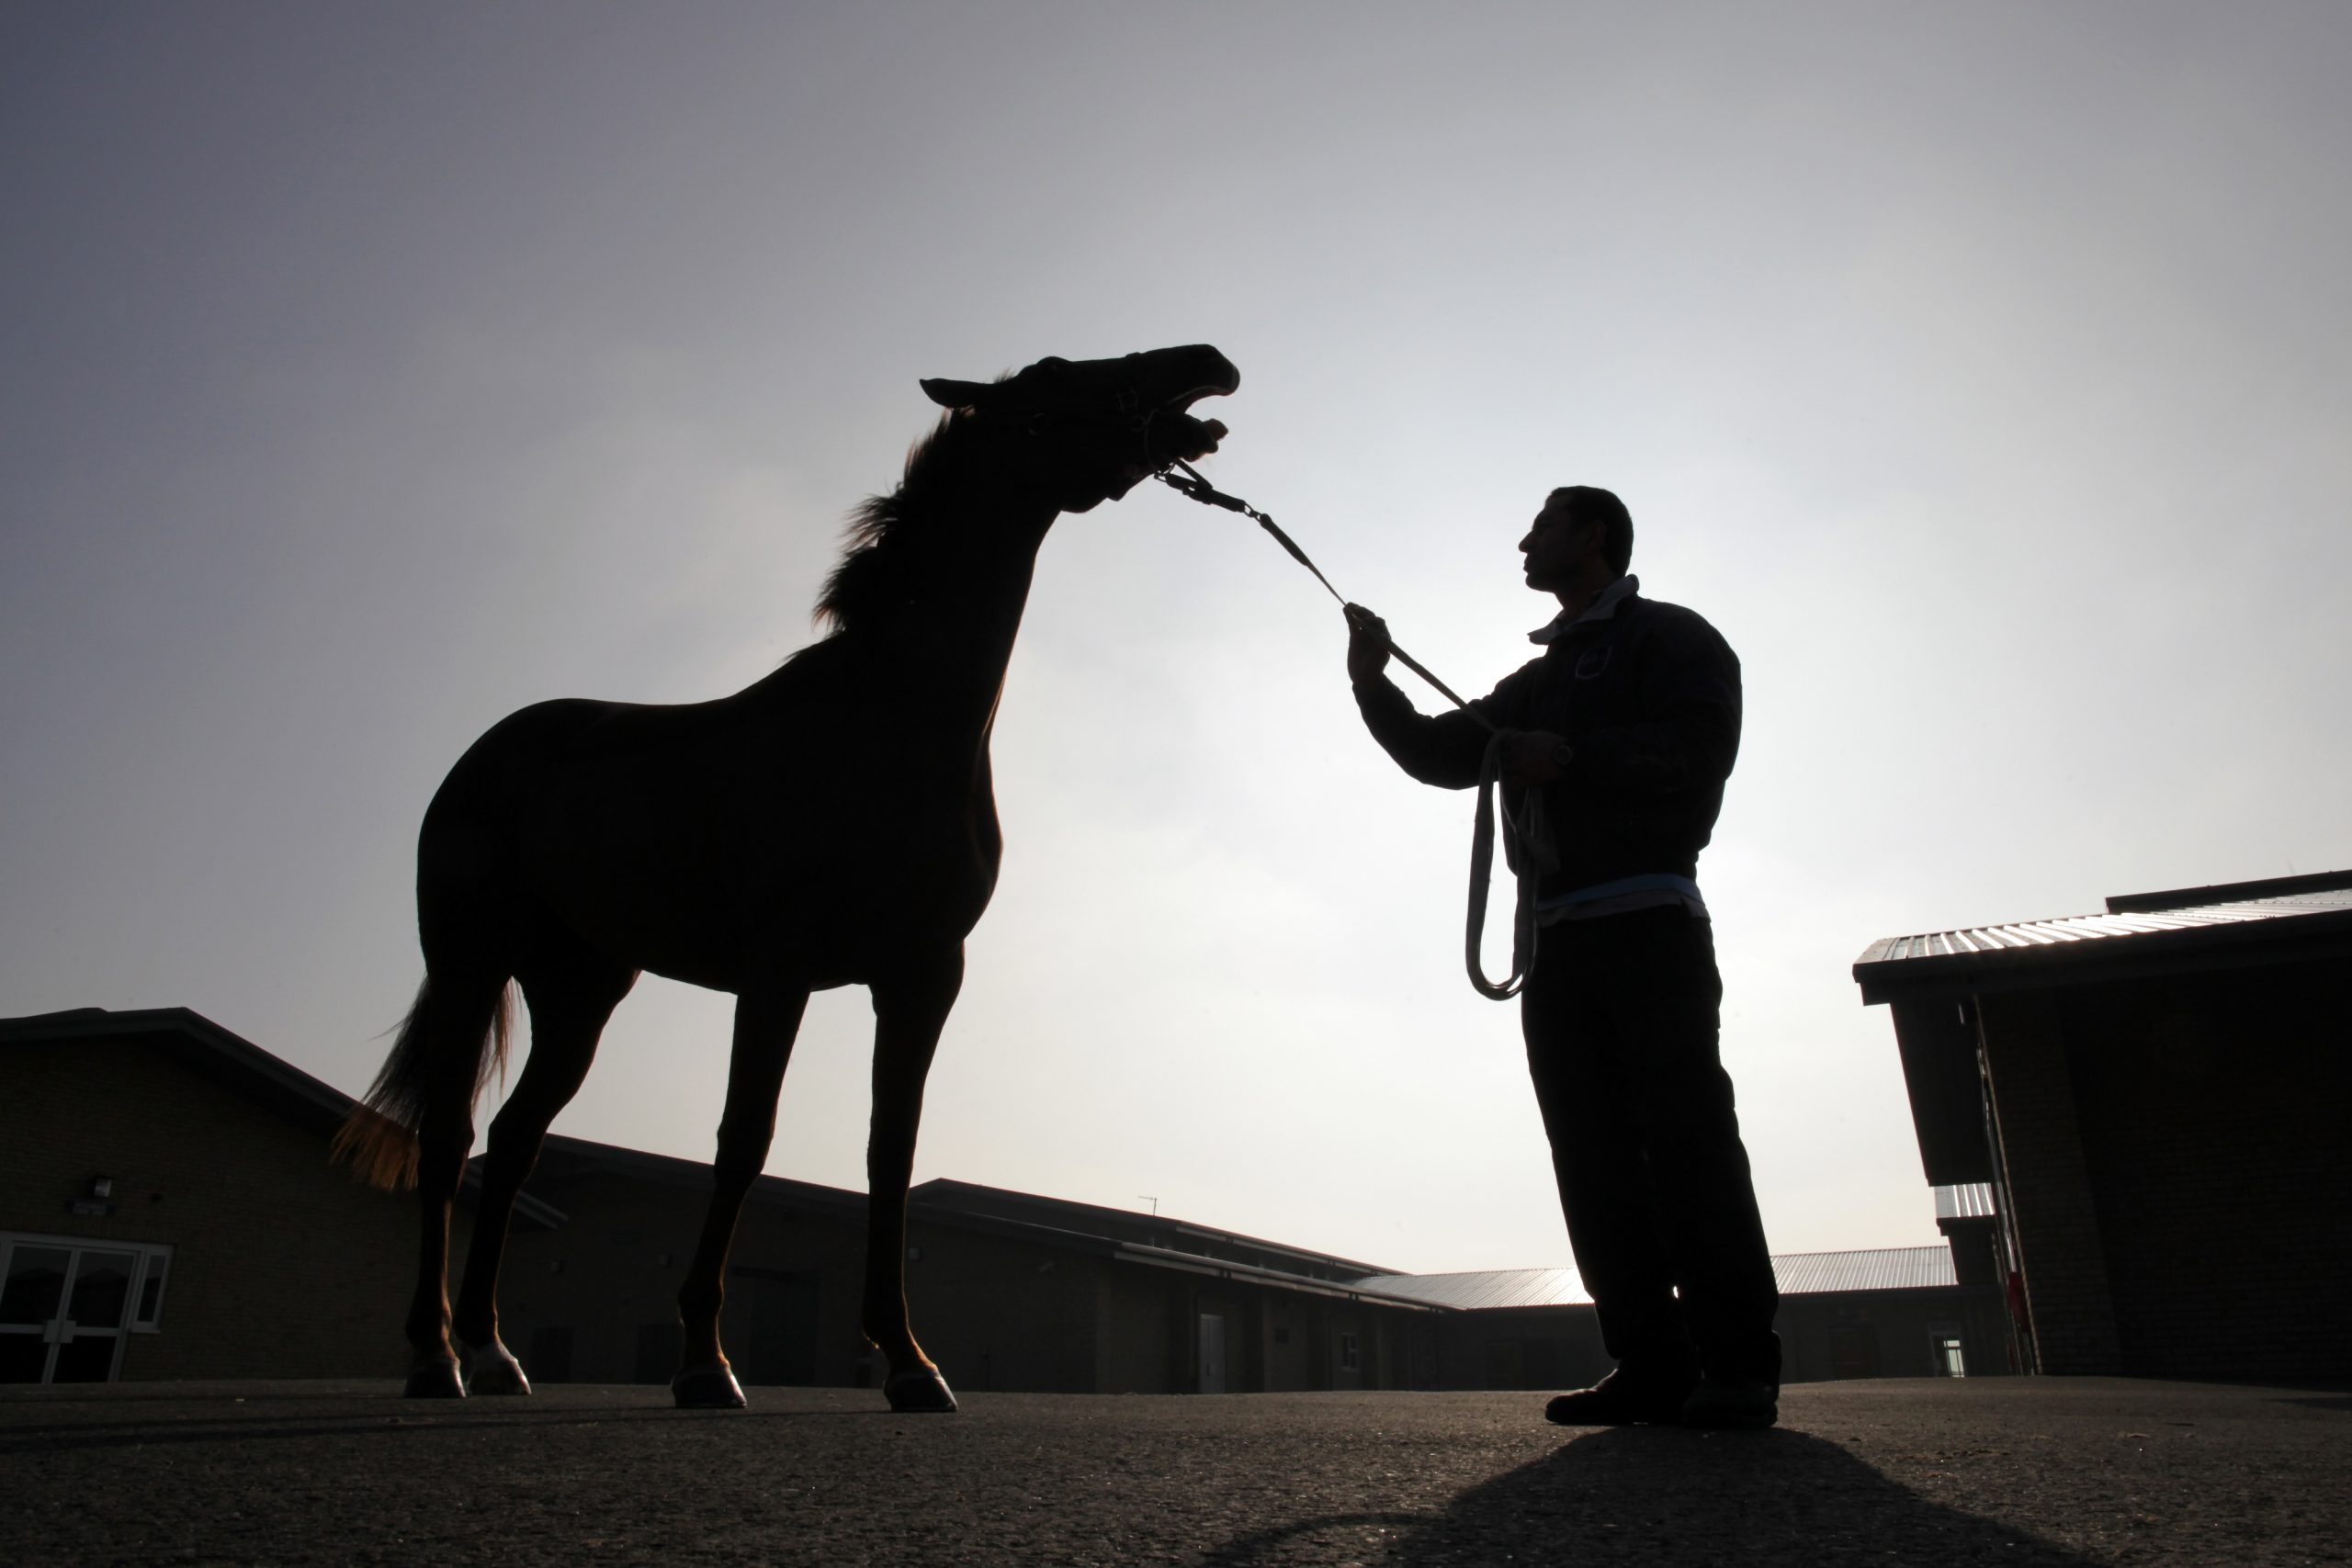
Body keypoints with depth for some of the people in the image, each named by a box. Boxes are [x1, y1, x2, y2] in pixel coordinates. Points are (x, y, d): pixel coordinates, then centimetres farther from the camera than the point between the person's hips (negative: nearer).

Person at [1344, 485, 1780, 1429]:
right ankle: (1655, 1366, 1)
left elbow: (1703, 745, -10)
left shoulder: (1668, 637, 7)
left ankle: (1739, 1368, -8)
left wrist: (1570, 757, -11)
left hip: (1647, 919, -7)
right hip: (1557, 937, 7)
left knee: (1684, 1133, -11)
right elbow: (1442, 754, 20)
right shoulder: (1534, 683, 27)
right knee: (1595, 1154, 0)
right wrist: (1373, 684, 7)